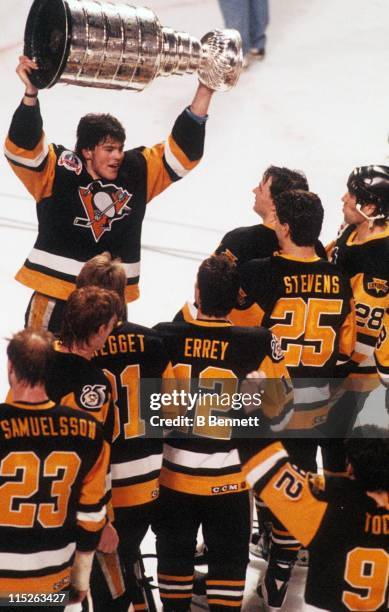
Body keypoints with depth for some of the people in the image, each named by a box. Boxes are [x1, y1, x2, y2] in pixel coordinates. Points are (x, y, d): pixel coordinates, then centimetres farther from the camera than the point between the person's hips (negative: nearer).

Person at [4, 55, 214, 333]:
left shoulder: (136, 173, 5)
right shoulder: (58, 171, -8)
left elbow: (181, 152, 8)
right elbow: (22, 148, -21)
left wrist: (203, 94, 0)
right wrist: (31, 93, -34)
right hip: (55, 300, -5)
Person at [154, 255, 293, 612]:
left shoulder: (164, 337, -12)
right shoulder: (259, 344, -15)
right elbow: (279, 407, -4)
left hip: (173, 471, 2)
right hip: (228, 476, -1)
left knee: (174, 553, 18)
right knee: (228, 558, 12)